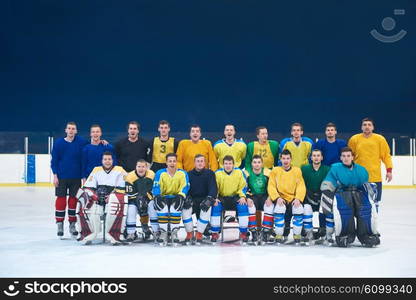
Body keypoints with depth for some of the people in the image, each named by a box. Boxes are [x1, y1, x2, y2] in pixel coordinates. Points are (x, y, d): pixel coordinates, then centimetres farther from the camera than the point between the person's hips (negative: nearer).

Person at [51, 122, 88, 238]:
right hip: (61, 177, -1)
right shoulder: (58, 143, -2)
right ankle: (60, 224, 11)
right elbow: (54, 160, 0)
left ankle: (72, 224, 19)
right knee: (61, 199, 1)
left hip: (76, 177, 1)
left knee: (73, 199, 8)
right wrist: (55, 175, -4)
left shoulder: (81, 142, -1)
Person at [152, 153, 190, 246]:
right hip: (163, 198, 0)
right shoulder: (160, 173, -2)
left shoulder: (183, 173, -1)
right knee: (162, 208, -31)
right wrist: (158, 196, -29)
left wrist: (180, 196, -28)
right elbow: (156, 187, -9)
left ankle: (174, 233, -17)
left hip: (176, 198, 0)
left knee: (176, 208, -32)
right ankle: (163, 233, -17)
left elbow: (185, 187, -9)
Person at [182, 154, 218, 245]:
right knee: (185, 207, -31)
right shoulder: (189, 174, 8)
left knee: (208, 207, -35)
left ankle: (199, 234, -23)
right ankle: (189, 233, -14)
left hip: (204, 200, -1)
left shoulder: (210, 173, 4)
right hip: (192, 201, 1)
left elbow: (213, 188, -8)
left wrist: (209, 198, -27)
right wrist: (187, 197, -20)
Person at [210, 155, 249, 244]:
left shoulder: (239, 172, -1)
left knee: (243, 206, -28)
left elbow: (243, 186, 2)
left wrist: (242, 197, -14)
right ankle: (215, 233, -16)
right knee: (215, 206, -28)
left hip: (235, 197, 0)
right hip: (222, 197, 0)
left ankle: (243, 233, -15)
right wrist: (214, 198, -17)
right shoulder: (218, 173, -3)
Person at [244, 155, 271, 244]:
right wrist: (247, 198, -21)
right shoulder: (247, 173, -3)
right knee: (251, 208, -31)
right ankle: (253, 232, -22)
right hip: (252, 196, 0)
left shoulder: (268, 172, -3)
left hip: (264, 196, 0)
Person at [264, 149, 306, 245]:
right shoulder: (275, 171, 7)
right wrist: (277, 198, -16)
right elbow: (271, 187, 0)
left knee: (299, 209, -29)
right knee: (279, 209, -32)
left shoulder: (297, 170, 8)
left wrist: (298, 199, -15)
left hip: (293, 199, 1)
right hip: (280, 198, 0)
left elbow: (301, 186, 2)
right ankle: (279, 235, -18)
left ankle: (297, 235, -9)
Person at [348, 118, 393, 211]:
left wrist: (389, 170, -4)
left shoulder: (380, 139, 0)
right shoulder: (354, 139, 0)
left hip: (375, 177, 0)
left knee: (375, 203, 7)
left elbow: (386, 155, 3)